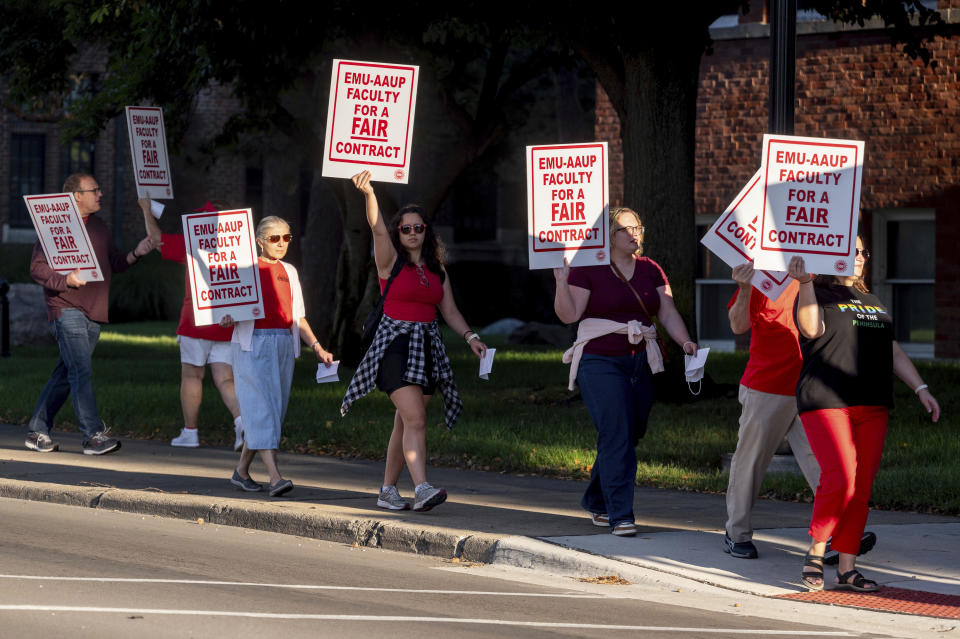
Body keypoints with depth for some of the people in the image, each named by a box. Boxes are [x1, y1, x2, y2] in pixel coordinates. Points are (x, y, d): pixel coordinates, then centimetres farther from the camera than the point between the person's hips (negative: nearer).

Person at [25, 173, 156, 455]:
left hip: (93, 314, 8)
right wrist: (66, 280, -24)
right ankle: (93, 435, -16)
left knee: (65, 374, 10)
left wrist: (135, 254, 1)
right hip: (66, 309, -8)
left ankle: (37, 432, 17)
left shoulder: (99, 227, 18)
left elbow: (114, 263, 20)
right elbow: (37, 267, -9)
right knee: (81, 372, -13)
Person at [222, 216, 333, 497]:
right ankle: (275, 476, -23)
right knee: (261, 408, -14)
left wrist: (317, 347, 10)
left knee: (273, 409, 6)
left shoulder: (288, 272, 16)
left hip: (284, 346, 6)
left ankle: (241, 470, 19)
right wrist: (226, 319, -23)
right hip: (253, 345, -6)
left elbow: (298, 317, 19)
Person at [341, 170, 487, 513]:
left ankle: (388, 491, 17)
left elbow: (449, 311, 16)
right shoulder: (391, 261, -1)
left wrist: (470, 336, 0)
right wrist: (368, 193, -34)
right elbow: (378, 228, -17)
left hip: (428, 348, 5)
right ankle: (421, 488, -27)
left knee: (405, 423, 8)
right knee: (415, 419, -18)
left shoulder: (437, 271, 14)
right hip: (395, 343, -5)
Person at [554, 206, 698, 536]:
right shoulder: (588, 270, -3)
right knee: (617, 437, -14)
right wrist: (562, 282, -23)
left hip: (639, 362, 5)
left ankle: (595, 502, 27)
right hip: (600, 363, -5)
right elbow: (569, 315, -9)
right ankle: (620, 516, -14)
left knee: (629, 436, 8)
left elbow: (668, 312, 7)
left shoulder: (650, 270, 11)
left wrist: (685, 341, -9)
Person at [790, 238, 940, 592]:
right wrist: (804, 282, -26)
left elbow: (893, 351, 22)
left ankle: (847, 568, 4)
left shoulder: (873, 303, 22)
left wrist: (920, 388, 14)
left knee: (862, 487, 0)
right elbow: (812, 328, -19)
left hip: (871, 405, 6)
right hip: (827, 403, -6)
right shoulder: (817, 295, 2)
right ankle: (816, 550, 0)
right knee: (840, 479, -20)